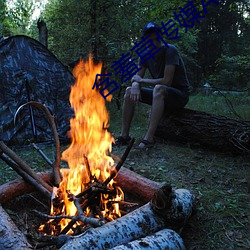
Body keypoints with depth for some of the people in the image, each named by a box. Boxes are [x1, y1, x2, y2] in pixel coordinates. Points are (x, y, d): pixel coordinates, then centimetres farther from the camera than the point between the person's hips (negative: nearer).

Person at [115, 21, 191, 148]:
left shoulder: (170, 50, -19)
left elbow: (166, 81, -26)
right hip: (161, 95, 7)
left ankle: (149, 138, -39)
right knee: (129, 91, -7)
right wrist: (135, 85, -24)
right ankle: (124, 135, -10)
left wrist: (141, 80, -16)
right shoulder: (145, 55, 1)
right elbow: (136, 78, 1)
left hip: (180, 94, -7)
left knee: (159, 88, -37)